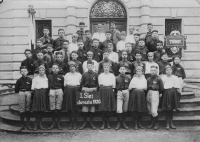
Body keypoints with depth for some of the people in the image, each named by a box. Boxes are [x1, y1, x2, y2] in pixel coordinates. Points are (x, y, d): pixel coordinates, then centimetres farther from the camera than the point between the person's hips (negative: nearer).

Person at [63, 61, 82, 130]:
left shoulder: (79, 75, 13)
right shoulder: (67, 75, 16)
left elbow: (81, 83, 9)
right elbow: (65, 84, 13)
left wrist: (77, 86, -4)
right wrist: (67, 85, -2)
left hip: (76, 90, -1)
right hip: (68, 91, 1)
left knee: (75, 108, -4)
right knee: (69, 108, -1)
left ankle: (75, 123, 2)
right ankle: (70, 123, 7)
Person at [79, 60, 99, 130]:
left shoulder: (95, 74, 6)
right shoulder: (84, 74, 8)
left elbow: (97, 84, 7)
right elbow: (81, 84, 8)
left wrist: (94, 88, -9)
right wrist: (84, 88, -8)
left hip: (93, 92, 0)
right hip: (85, 93, 0)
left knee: (92, 108, 3)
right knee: (84, 108, -2)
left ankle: (91, 123, 14)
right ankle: (85, 122, 9)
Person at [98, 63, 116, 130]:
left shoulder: (112, 75, 11)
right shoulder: (100, 75, 11)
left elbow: (114, 85, 6)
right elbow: (100, 84, 6)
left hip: (110, 91, 0)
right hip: (102, 91, 0)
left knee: (109, 108, 0)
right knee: (102, 108, -4)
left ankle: (108, 123, 10)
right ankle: (103, 123, 3)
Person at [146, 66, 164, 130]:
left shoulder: (158, 79, -5)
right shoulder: (148, 79, 11)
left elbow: (162, 88, -1)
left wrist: (159, 93, 8)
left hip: (155, 93, -6)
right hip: (148, 94, 6)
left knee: (154, 111, -10)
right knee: (149, 111, 9)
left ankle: (156, 124, 6)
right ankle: (152, 123, 22)